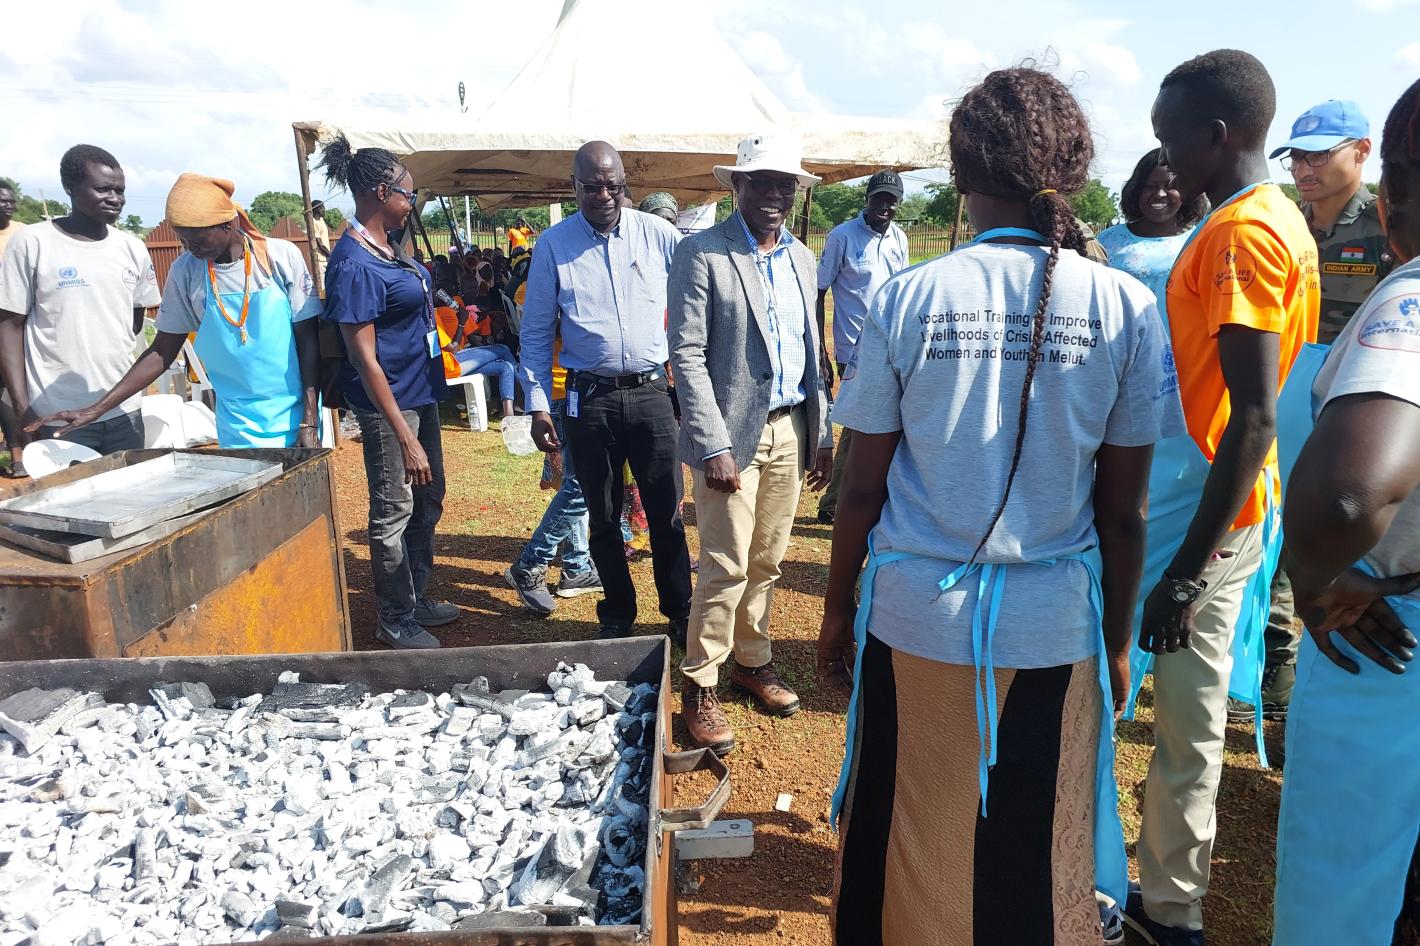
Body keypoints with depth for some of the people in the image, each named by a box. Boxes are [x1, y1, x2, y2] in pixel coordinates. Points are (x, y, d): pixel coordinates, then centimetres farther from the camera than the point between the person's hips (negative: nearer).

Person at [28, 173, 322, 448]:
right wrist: (97, 408, 1)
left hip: (294, 415, -2)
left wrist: (309, 422, -9)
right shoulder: (185, 271, -1)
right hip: (239, 426, 2)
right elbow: (163, 351, 6)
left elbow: (308, 340, -4)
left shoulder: (281, 256, -8)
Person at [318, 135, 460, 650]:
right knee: (394, 511, 5)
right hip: (390, 402, -9)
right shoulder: (354, 264, -21)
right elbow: (364, 358, -22)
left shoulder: (390, 245, 6)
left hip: (421, 392, 10)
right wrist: (405, 438, -24)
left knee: (428, 500, 19)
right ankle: (395, 619, 22)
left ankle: (418, 597, 36)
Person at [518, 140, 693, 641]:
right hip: (589, 398, 1)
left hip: (651, 392, 0)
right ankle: (617, 613, 30)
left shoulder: (658, 234, 1)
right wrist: (538, 406, 0)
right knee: (603, 517, 12)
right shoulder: (553, 244, 1)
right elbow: (536, 332, 5)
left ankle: (680, 613, 22)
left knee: (666, 512, 6)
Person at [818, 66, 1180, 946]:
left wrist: (838, 606, 9)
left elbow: (864, 486, -5)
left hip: (917, 612, 0)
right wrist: (1118, 639, 11)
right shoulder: (1125, 307, -6)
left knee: (909, 841, 18)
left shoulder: (907, 298, -8)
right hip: (1054, 622, 1)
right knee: (1036, 854, 19)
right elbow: (1123, 509, -2)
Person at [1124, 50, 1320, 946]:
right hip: (1228, 510, 9)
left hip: (1202, 513, -9)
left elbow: (1255, 417, -23)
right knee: (1189, 715, 17)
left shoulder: (1240, 233, -18)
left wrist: (1188, 566, -23)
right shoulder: (1281, 223, 12)